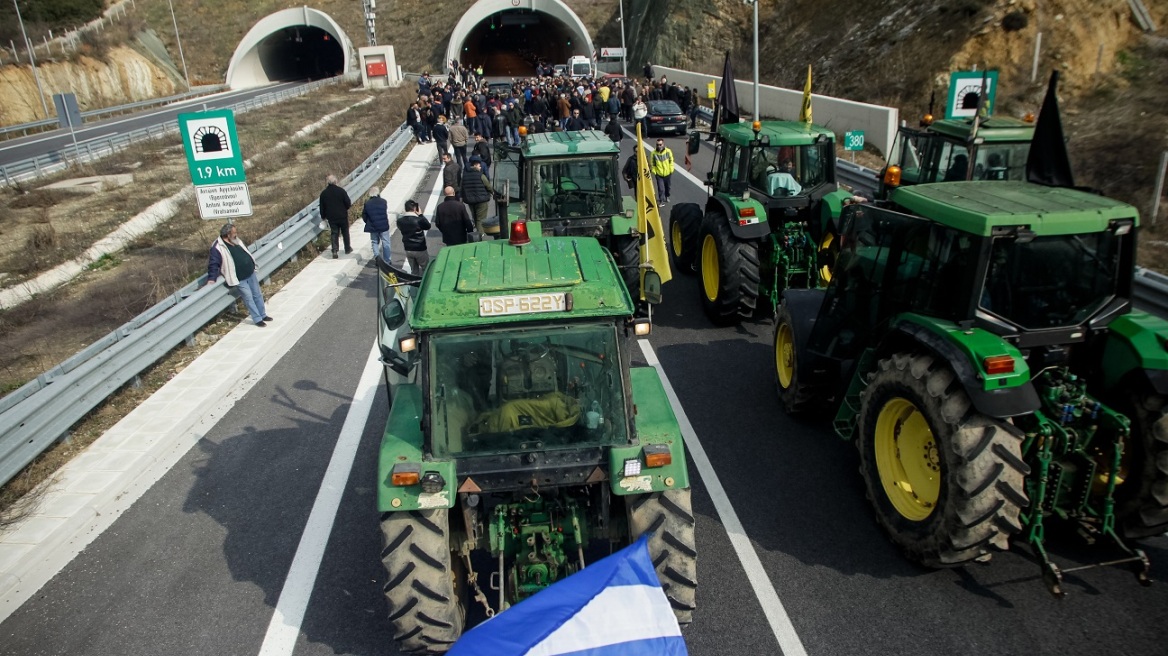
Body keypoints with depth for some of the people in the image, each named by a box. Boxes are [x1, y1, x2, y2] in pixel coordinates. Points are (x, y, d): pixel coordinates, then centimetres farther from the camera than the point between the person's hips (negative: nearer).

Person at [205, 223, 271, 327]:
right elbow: (213, 264, -16)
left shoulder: (236, 241, 6)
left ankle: (263, 315, 30)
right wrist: (212, 279, -19)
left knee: (258, 295, 15)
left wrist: (252, 264, 29)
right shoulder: (218, 248, -19)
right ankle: (257, 319, 11)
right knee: (249, 299, 0)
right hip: (239, 279, -8)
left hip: (251, 273, 8)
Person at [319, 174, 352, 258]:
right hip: (342, 216, -2)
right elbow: (348, 203, -11)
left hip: (331, 217, 2)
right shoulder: (341, 190, -13)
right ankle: (347, 249, 26)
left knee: (334, 233, 9)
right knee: (345, 232, 16)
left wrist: (323, 216, 17)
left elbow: (322, 207, 3)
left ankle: (334, 251, -2)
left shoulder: (323, 193, -3)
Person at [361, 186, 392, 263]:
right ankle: (387, 261, 13)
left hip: (373, 227, 1)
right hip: (384, 226, -1)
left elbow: (364, 217, -1)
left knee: (375, 243, 14)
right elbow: (386, 213, -1)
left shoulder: (367, 204, -7)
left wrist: (368, 223, 15)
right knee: (386, 243, 9)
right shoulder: (383, 201, -9)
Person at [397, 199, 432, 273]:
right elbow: (428, 226, -3)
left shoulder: (400, 220, -8)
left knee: (414, 270, 17)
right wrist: (421, 215, 1)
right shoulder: (419, 220, -21)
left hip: (408, 249, 5)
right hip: (420, 249, -5)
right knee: (426, 269, 13)